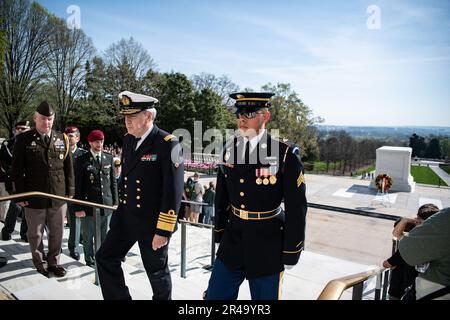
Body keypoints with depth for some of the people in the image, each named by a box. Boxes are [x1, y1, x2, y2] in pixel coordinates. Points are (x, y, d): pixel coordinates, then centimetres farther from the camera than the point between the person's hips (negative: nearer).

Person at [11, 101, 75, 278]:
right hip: (34, 197, -2)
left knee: (57, 233, 14)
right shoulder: (24, 139, -3)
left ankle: (53, 262, 33)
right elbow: (17, 170, -2)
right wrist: (19, 195, -5)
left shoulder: (62, 139, 4)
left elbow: (68, 168, 7)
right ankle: (40, 264, 33)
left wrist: (70, 191, 5)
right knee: (35, 234, 13)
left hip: (59, 196, 2)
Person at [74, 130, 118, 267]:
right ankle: (90, 259, 29)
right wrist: (78, 208, -8)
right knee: (88, 236, 11)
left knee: (104, 235, 12)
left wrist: (115, 202, 6)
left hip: (107, 204, 3)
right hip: (89, 205, -3)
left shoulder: (109, 158, 6)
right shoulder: (82, 160, -4)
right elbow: (77, 186, -5)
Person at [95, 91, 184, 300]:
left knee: (157, 272, 11)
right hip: (126, 217, 7)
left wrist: (163, 231, -19)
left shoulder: (168, 144, -19)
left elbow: (173, 192, -21)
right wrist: (121, 210, 19)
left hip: (152, 222, -7)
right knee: (105, 258, 11)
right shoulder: (128, 140, 5)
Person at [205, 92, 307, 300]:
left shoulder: (285, 155, -15)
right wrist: (219, 234, 14)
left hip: (267, 246, -4)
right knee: (215, 295, 15)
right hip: (232, 240, 5)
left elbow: (296, 208, -11)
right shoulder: (230, 148, 0)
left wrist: (291, 254, -7)